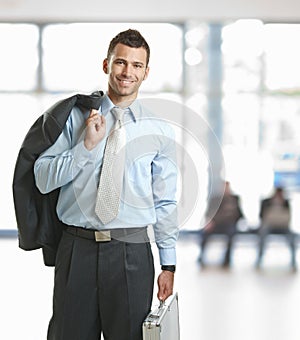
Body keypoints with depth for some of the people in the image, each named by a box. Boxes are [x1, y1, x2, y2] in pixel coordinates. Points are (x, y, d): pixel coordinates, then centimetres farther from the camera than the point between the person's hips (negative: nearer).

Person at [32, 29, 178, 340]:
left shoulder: (159, 130, 5)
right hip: (77, 247, 0)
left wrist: (169, 265, 4)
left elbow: (165, 202, 6)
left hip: (132, 253, 0)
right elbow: (42, 180, 0)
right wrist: (87, 145, -11)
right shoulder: (76, 116, 5)